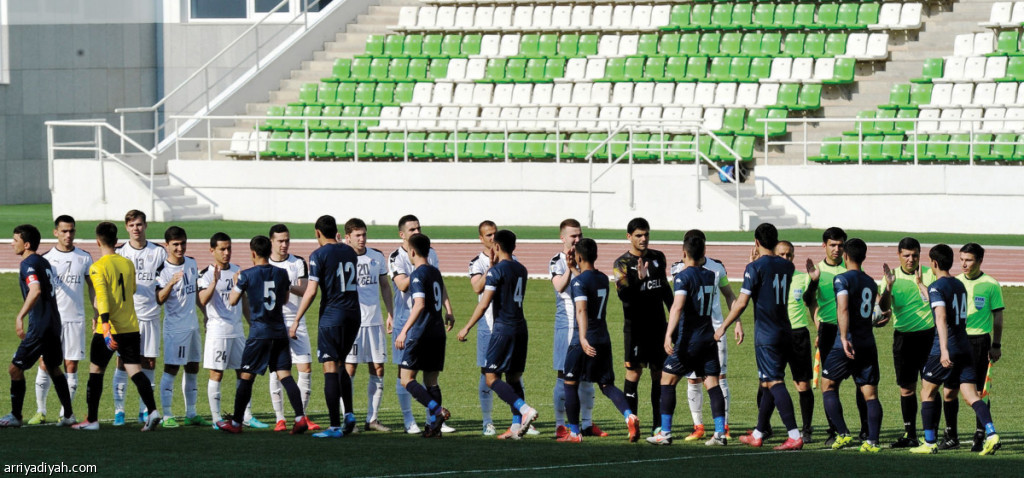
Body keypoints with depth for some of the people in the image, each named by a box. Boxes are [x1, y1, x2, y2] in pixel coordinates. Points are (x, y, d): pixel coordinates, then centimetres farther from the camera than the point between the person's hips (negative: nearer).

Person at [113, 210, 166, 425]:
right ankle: (119, 411, 0)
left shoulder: (159, 252, 6)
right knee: (123, 363, -4)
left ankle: (145, 411, 13)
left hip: (150, 316, 1)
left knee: (149, 363, 4)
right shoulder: (119, 253, 4)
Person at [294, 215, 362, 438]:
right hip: (354, 315, 6)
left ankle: (335, 426, -7)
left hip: (332, 315, -6)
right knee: (340, 365, 20)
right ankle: (349, 413, 5)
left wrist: (296, 321, -10)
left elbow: (311, 291, -14)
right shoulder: (349, 252, 10)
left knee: (330, 368, -4)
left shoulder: (319, 255, -8)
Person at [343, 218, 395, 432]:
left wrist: (391, 313, 11)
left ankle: (372, 419, 10)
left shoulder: (377, 257, 9)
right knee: (349, 370, -5)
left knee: (378, 370, 4)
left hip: (374, 321, 5)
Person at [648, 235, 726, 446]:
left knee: (667, 380, 3)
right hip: (709, 337, 6)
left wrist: (669, 334, -30)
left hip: (688, 339, -6)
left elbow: (678, 305, -23)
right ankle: (720, 433, -5)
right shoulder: (711, 276, 9)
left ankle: (665, 432, 0)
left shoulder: (683, 276, -11)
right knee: (712, 383, 4)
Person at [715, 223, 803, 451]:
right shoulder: (787, 266, 9)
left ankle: (795, 436, -20)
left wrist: (723, 327, -2)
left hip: (766, 336, -7)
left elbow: (741, 303, -14)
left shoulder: (755, 267, -11)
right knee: (769, 383, 16)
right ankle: (757, 434, 24)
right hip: (785, 333, 7)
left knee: (775, 384, -10)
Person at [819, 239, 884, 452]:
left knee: (827, 385, 8)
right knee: (870, 394, 3)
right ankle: (872, 440, -8)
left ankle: (843, 433, -3)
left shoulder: (843, 279, -6)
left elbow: (843, 309, -19)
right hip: (868, 343, 6)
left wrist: (844, 338, -26)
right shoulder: (871, 283, 15)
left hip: (847, 344, -6)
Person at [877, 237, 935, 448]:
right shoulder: (892, 276, 4)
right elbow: (884, 307, -6)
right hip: (903, 336, 3)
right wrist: (889, 286, -24)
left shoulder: (929, 274, -2)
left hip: (927, 334, -3)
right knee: (906, 388, 6)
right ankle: (910, 434, 14)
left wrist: (920, 283, -24)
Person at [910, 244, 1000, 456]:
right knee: (971, 396, 0)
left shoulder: (936, 287, -10)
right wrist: (922, 288, 48)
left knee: (927, 392, 10)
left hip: (943, 352, -6)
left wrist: (944, 349, -34)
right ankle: (991, 434, -21)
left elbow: (941, 317, -25)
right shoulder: (960, 285, 14)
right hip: (964, 349, 6)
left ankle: (929, 443, 10)